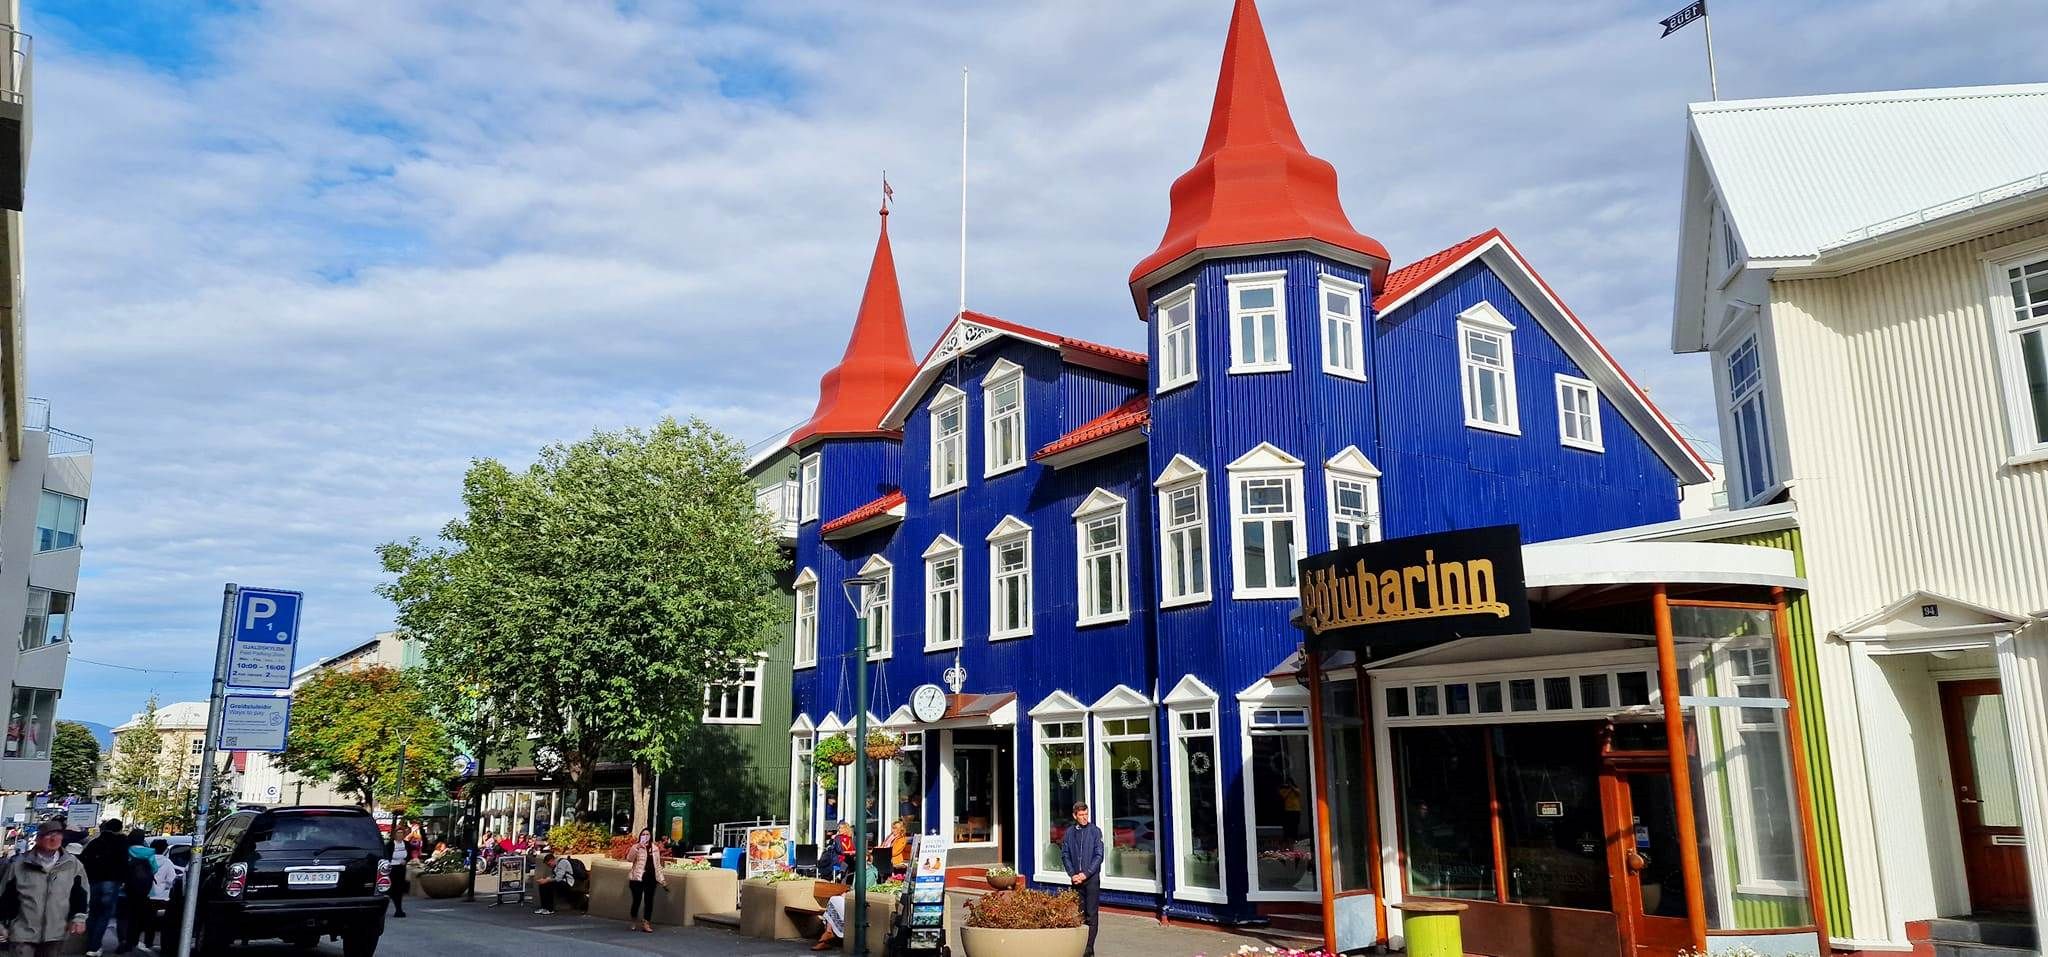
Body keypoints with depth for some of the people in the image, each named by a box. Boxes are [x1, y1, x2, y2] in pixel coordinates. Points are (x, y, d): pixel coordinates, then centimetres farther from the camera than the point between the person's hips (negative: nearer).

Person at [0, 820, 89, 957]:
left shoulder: (73, 865, 4)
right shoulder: (18, 864, -1)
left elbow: (80, 893, 10)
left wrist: (79, 918, 1)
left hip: (56, 933, 2)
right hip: (23, 933, -2)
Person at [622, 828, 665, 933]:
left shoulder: (655, 848, 11)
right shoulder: (636, 847, -1)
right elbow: (629, 859, -18)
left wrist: (662, 879, 12)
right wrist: (637, 847, -29)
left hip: (650, 878, 4)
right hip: (638, 877, -4)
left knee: (649, 901, 0)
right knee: (637, 900, 0)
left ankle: (646, 923, 3)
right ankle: (634, 922, 19)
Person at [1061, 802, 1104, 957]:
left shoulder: (1095, 831, -3)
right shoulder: (1070, 832, 6)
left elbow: (1099, 855, -6)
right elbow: (1065, 855, 8)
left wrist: (1086, 873, -12)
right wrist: (1072, 874, -4)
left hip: (1092, 878, -3)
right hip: (1076, 879, 3)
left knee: (1092, 914, -4)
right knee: (1079, 912, 8)